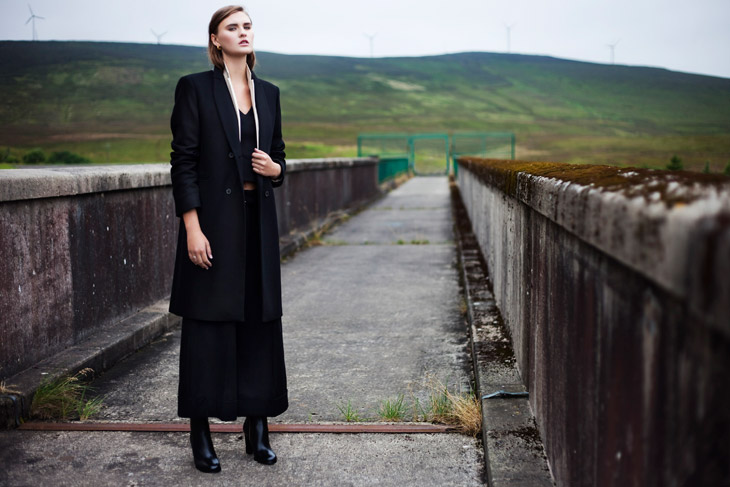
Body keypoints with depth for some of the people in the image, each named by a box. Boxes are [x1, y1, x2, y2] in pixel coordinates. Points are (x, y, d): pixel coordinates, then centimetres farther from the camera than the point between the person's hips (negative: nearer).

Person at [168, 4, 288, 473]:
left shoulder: (269, 93, 12)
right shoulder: (195, 88, -3)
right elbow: (183, 162, -7)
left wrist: (275, 168, -5)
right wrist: (193, 228, -14)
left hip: (259, 221, 5)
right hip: (214, 222, -5)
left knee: (261, 324, 8)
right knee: (209, 326, 1)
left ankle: (258, 427, 20)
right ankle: (201, 435, 12)